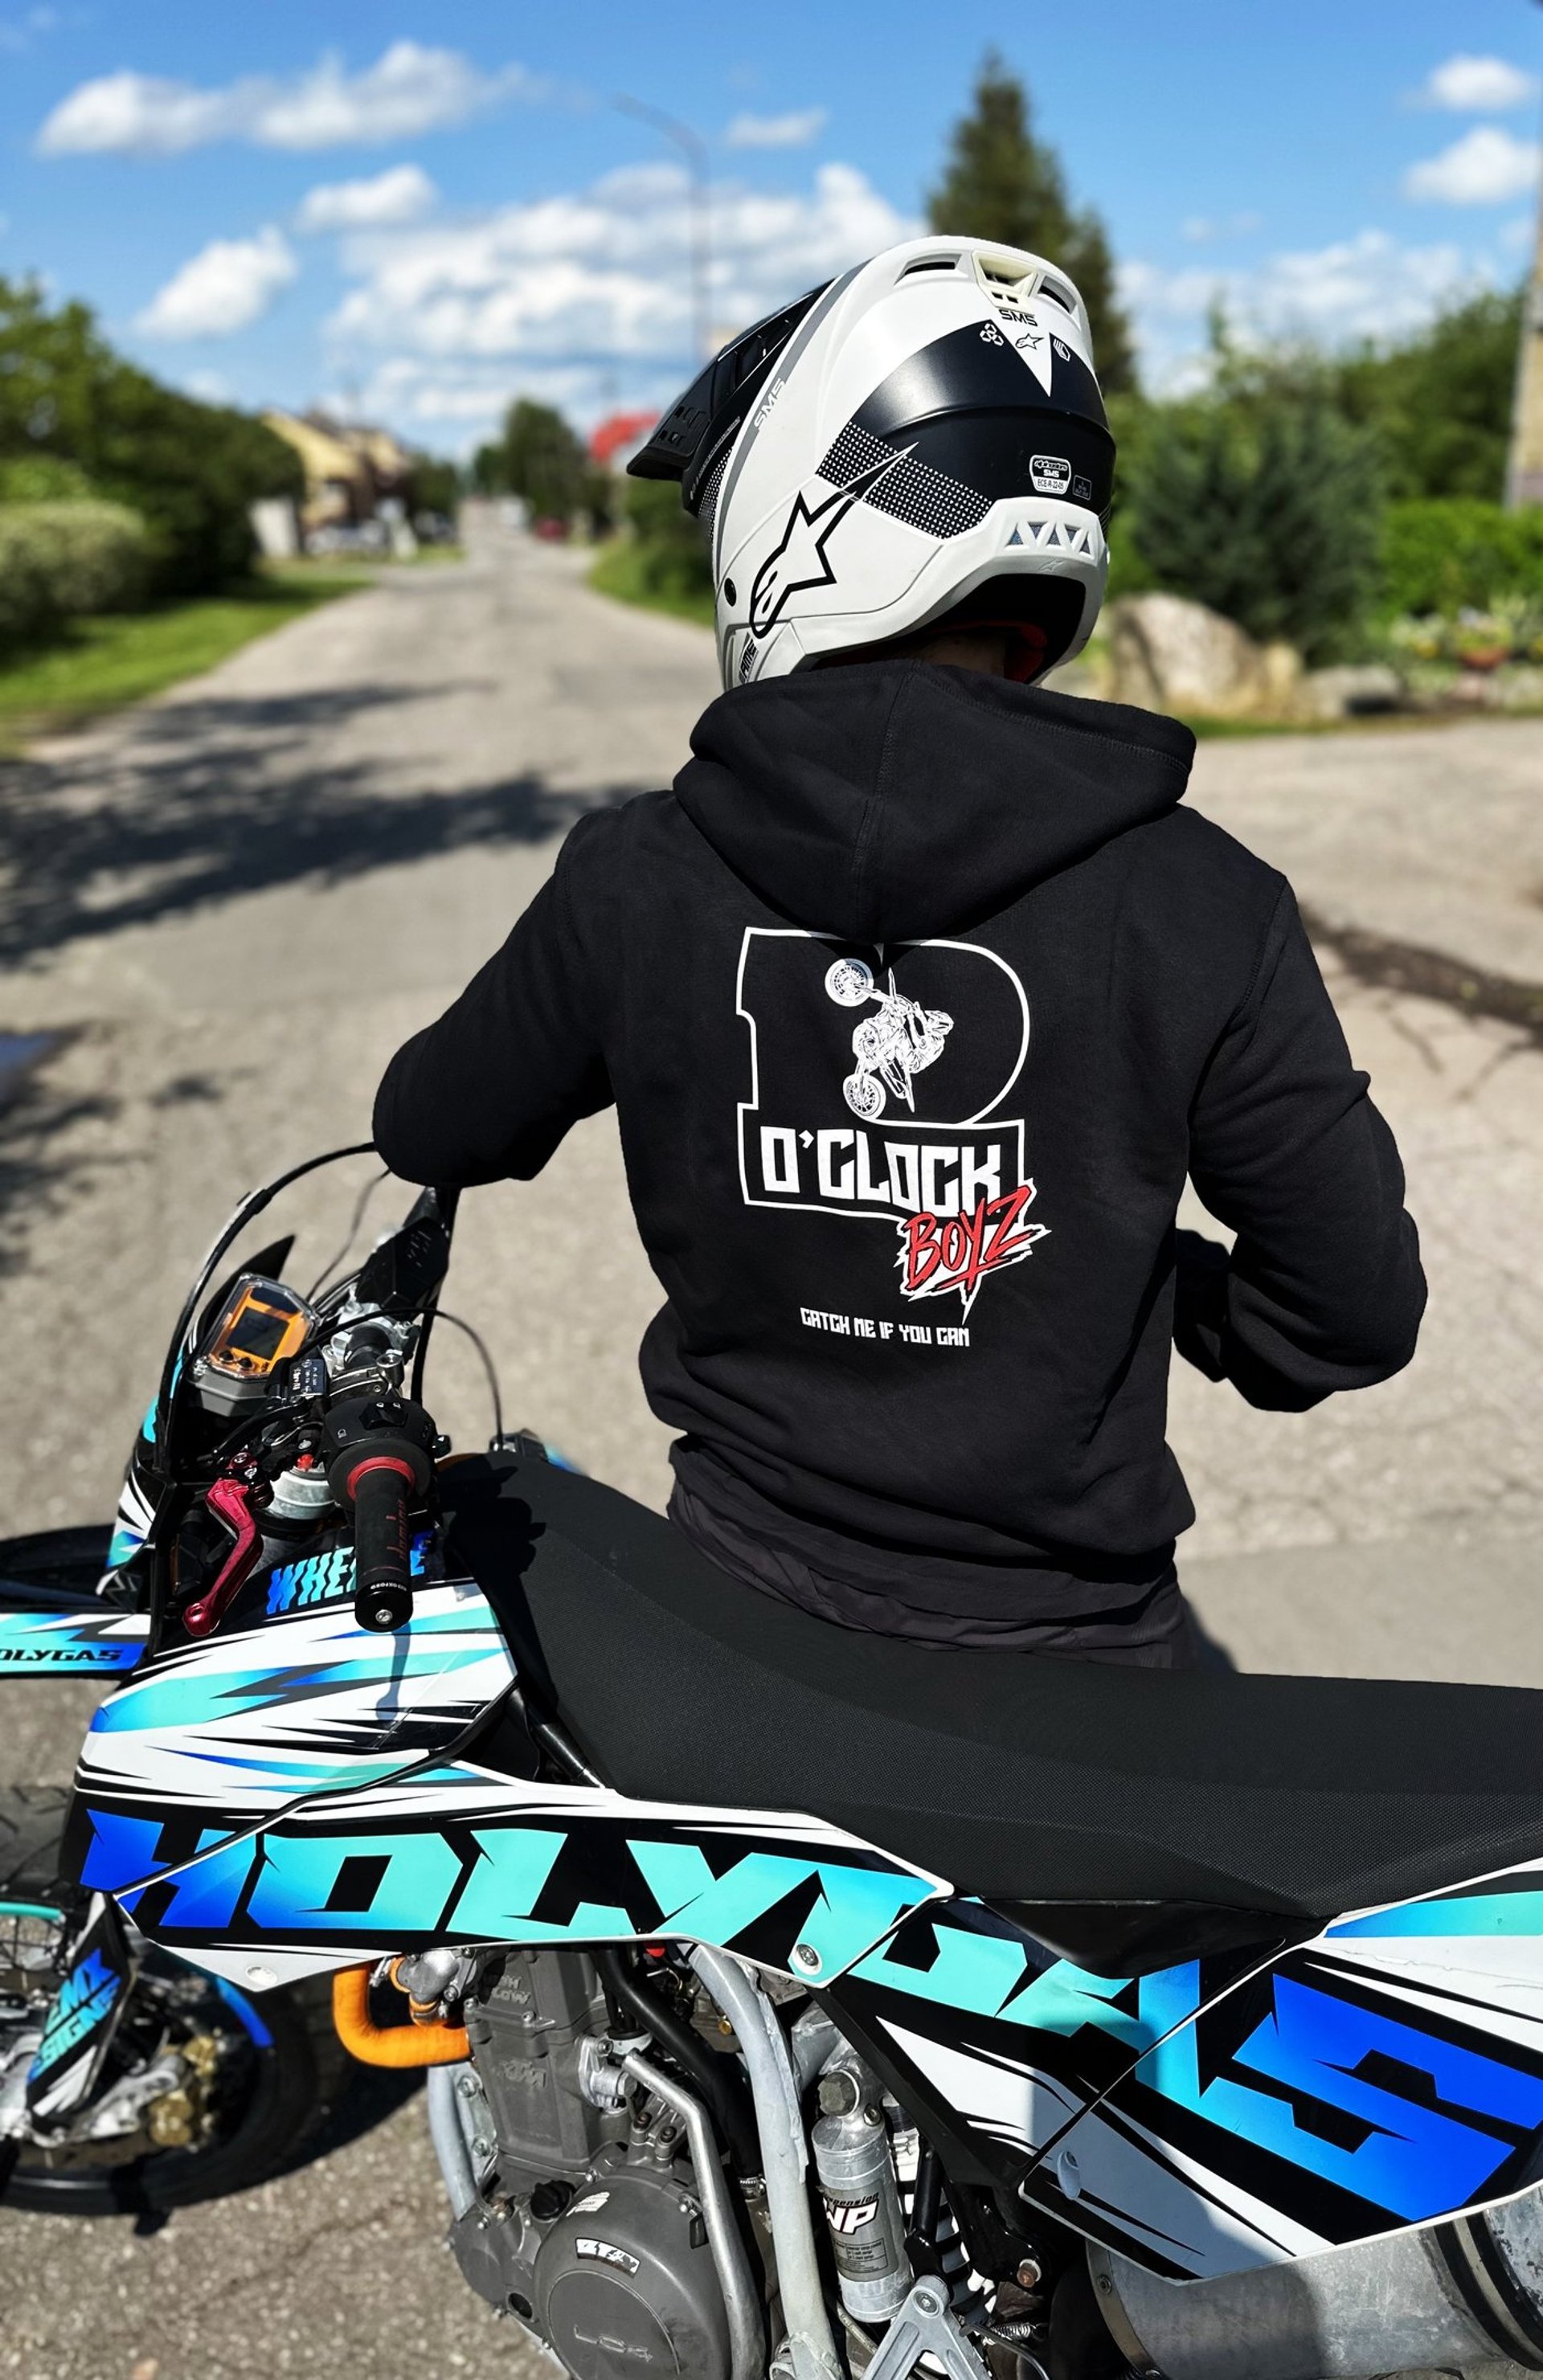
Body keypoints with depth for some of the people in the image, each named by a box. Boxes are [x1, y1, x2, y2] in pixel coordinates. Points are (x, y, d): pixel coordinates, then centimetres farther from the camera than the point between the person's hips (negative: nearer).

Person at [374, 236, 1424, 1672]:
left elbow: (429, 1132, 3)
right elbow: (1353, 1309, -9)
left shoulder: (636, 881, -13)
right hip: (1066, 1661, -1)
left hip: (741, 1611, 1)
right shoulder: (1200, 907, -17)